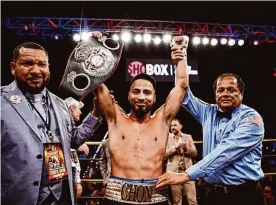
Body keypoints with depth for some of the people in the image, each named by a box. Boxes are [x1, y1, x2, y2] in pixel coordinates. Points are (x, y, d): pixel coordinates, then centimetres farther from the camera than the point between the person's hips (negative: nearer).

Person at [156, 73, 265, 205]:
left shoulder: (251, 118, -12)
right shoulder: (209, 113, 7)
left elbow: (225, 152, -23)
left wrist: (187, 175, -29)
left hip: (244, 194, -4)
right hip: (214, 193, 5)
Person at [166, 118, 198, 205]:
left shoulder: (188, 137, 9)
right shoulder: (167, 138, 6)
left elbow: (195, 153, 4)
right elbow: (165, 154, -3)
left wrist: (186, 148, -14)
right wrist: (175, 147, -16)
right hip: (174, 171, -1)